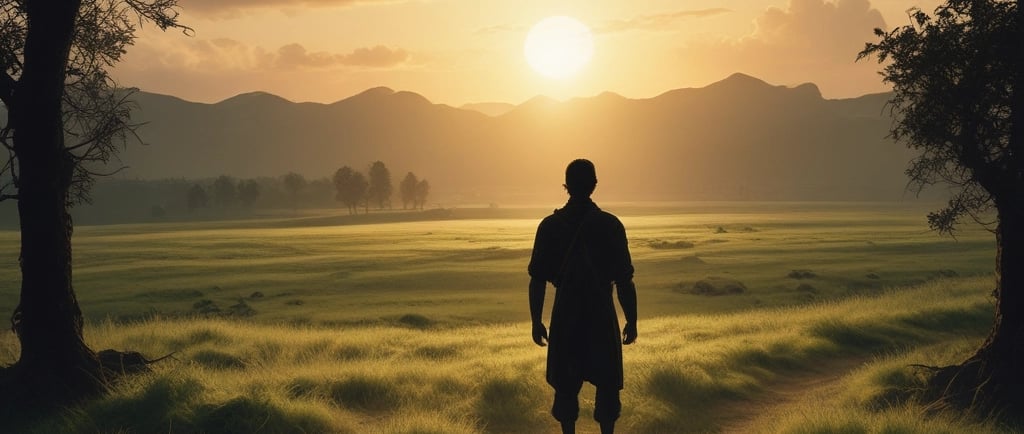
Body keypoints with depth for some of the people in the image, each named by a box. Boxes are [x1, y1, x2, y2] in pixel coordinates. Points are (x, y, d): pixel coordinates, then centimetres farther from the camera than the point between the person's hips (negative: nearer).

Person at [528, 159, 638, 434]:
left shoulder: (550, 225, -3)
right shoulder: (610, 225, -7)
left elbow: (537, 280, -2)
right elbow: (625, 281, -7)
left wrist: (536, 321, 6)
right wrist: (631, 321, 3)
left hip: (565, 315, 1)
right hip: (602, 314, -1)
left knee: (566, 385, 10)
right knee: (607, 383, 10)